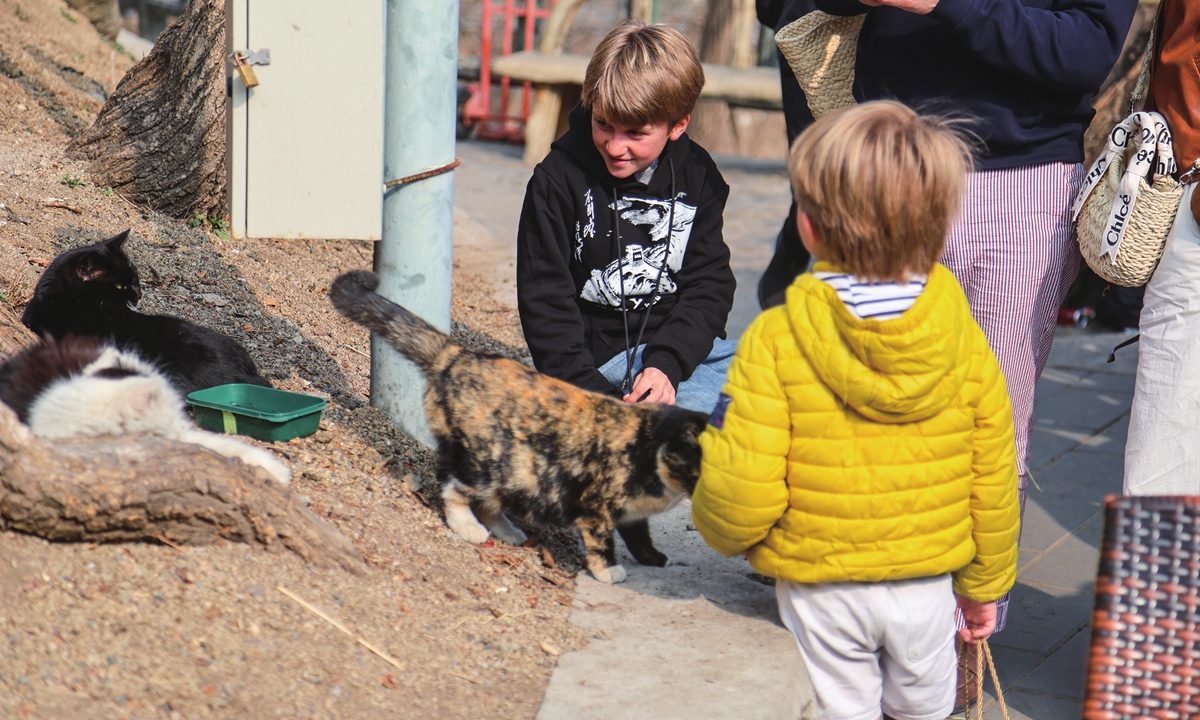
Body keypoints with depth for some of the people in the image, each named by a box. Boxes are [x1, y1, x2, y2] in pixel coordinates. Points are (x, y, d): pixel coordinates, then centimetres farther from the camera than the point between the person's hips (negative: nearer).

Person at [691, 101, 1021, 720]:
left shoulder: (774, 343, -20)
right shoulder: (964, 344, -9)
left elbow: (739, 492, -21)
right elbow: (993, 482, -1)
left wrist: (725, 531, 3)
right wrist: (984, 583, 14)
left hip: (820, 589, -2)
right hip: (927, 584, 3)